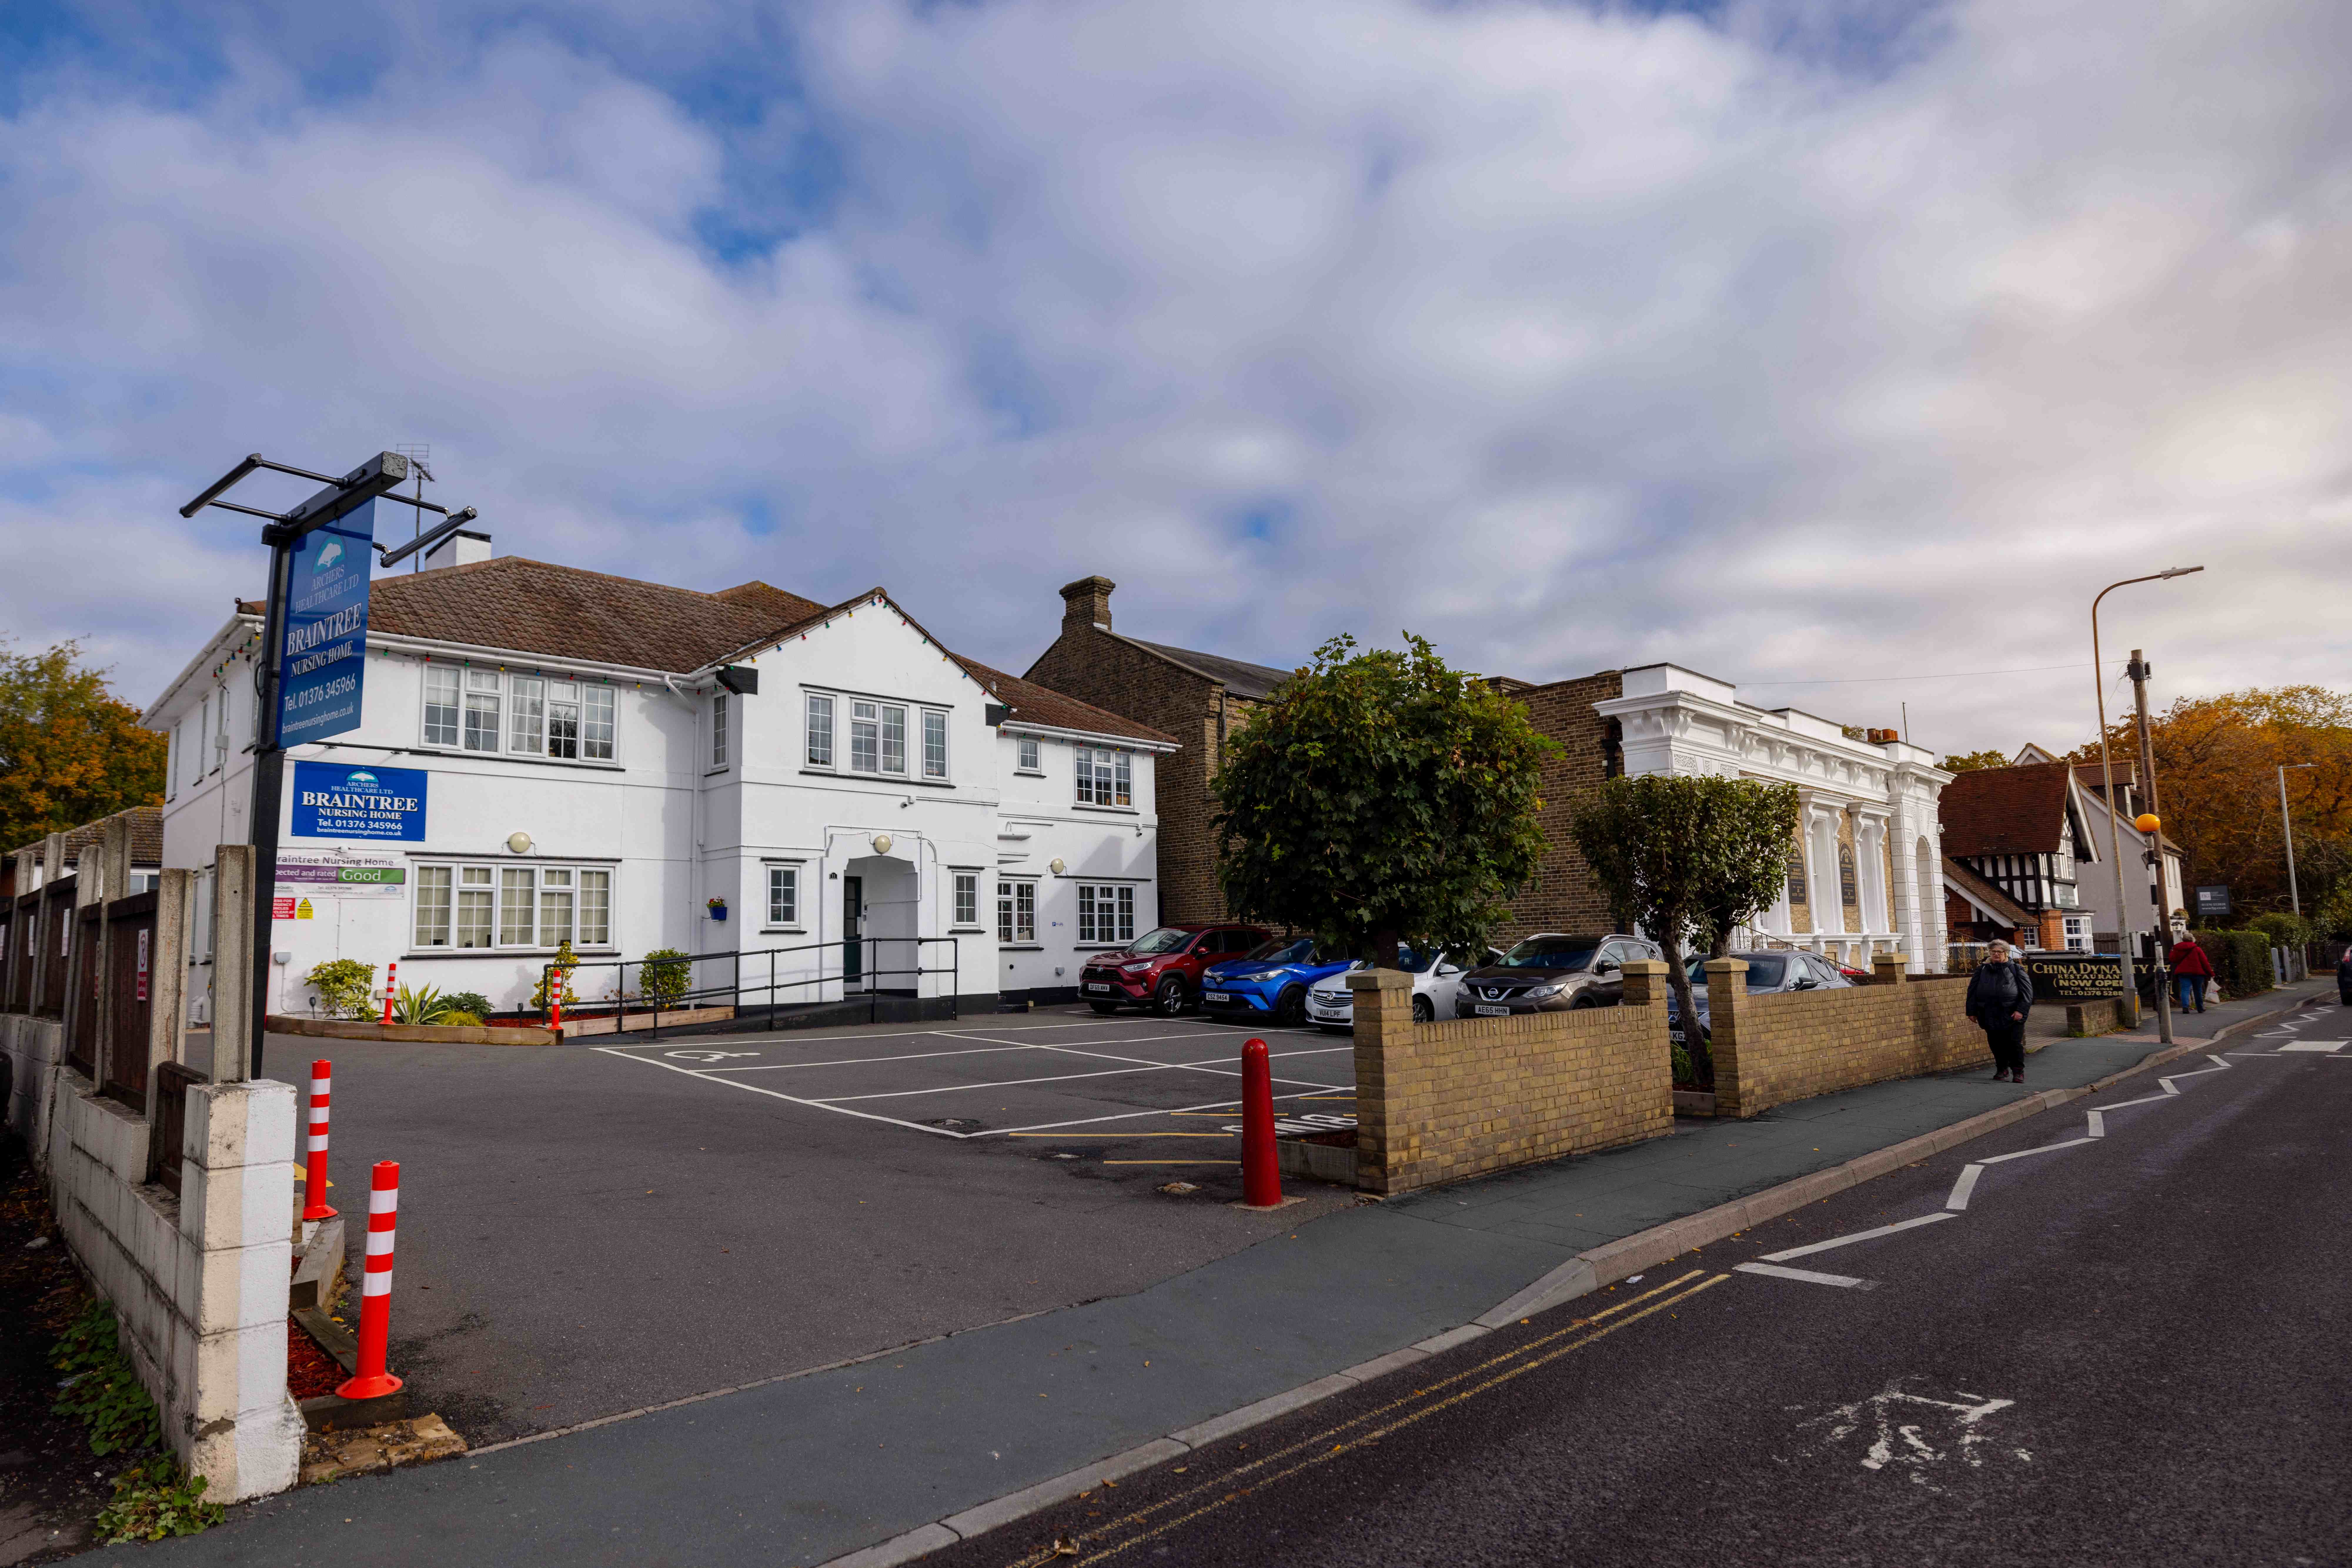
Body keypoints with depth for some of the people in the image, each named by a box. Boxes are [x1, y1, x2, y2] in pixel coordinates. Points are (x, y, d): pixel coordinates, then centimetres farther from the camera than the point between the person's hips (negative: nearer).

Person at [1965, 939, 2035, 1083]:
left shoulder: (2016, 969, 5)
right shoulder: (1982, 970, 13)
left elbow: (2027, 991, -1)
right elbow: (1972, 991, 14)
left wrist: (2021, 1010, -10)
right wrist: (1972, 1011, 9)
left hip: (2012, 1015, -3)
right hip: (1990, 1016, 3)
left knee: (2014, 1043, -3)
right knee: (1996, 1044, 8)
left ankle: (2018, 1071, 7)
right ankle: (2002, 1069, 23)